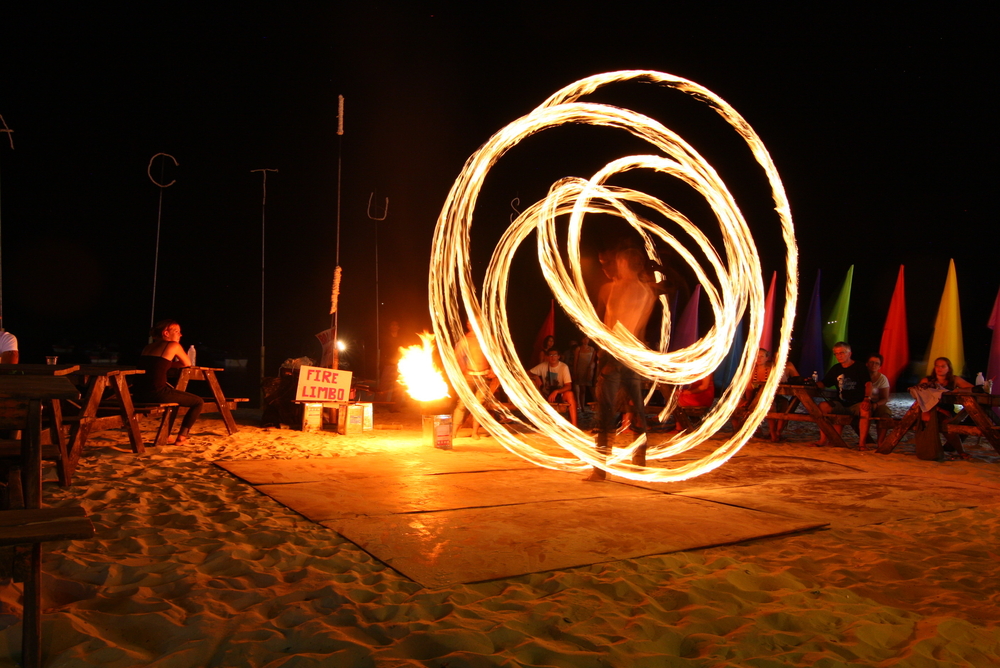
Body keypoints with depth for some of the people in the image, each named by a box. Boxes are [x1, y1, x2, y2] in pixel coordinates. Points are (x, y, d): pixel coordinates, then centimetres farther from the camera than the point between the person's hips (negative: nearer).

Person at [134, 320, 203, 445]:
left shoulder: (148, 347, 20)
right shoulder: (173, 345, 2)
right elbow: (187, 363, 14)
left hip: (140, 393, 8)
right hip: (156, 393, -8)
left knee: (172, 392, 39)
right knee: (199, 402, 8)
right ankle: (181, 437, 6)